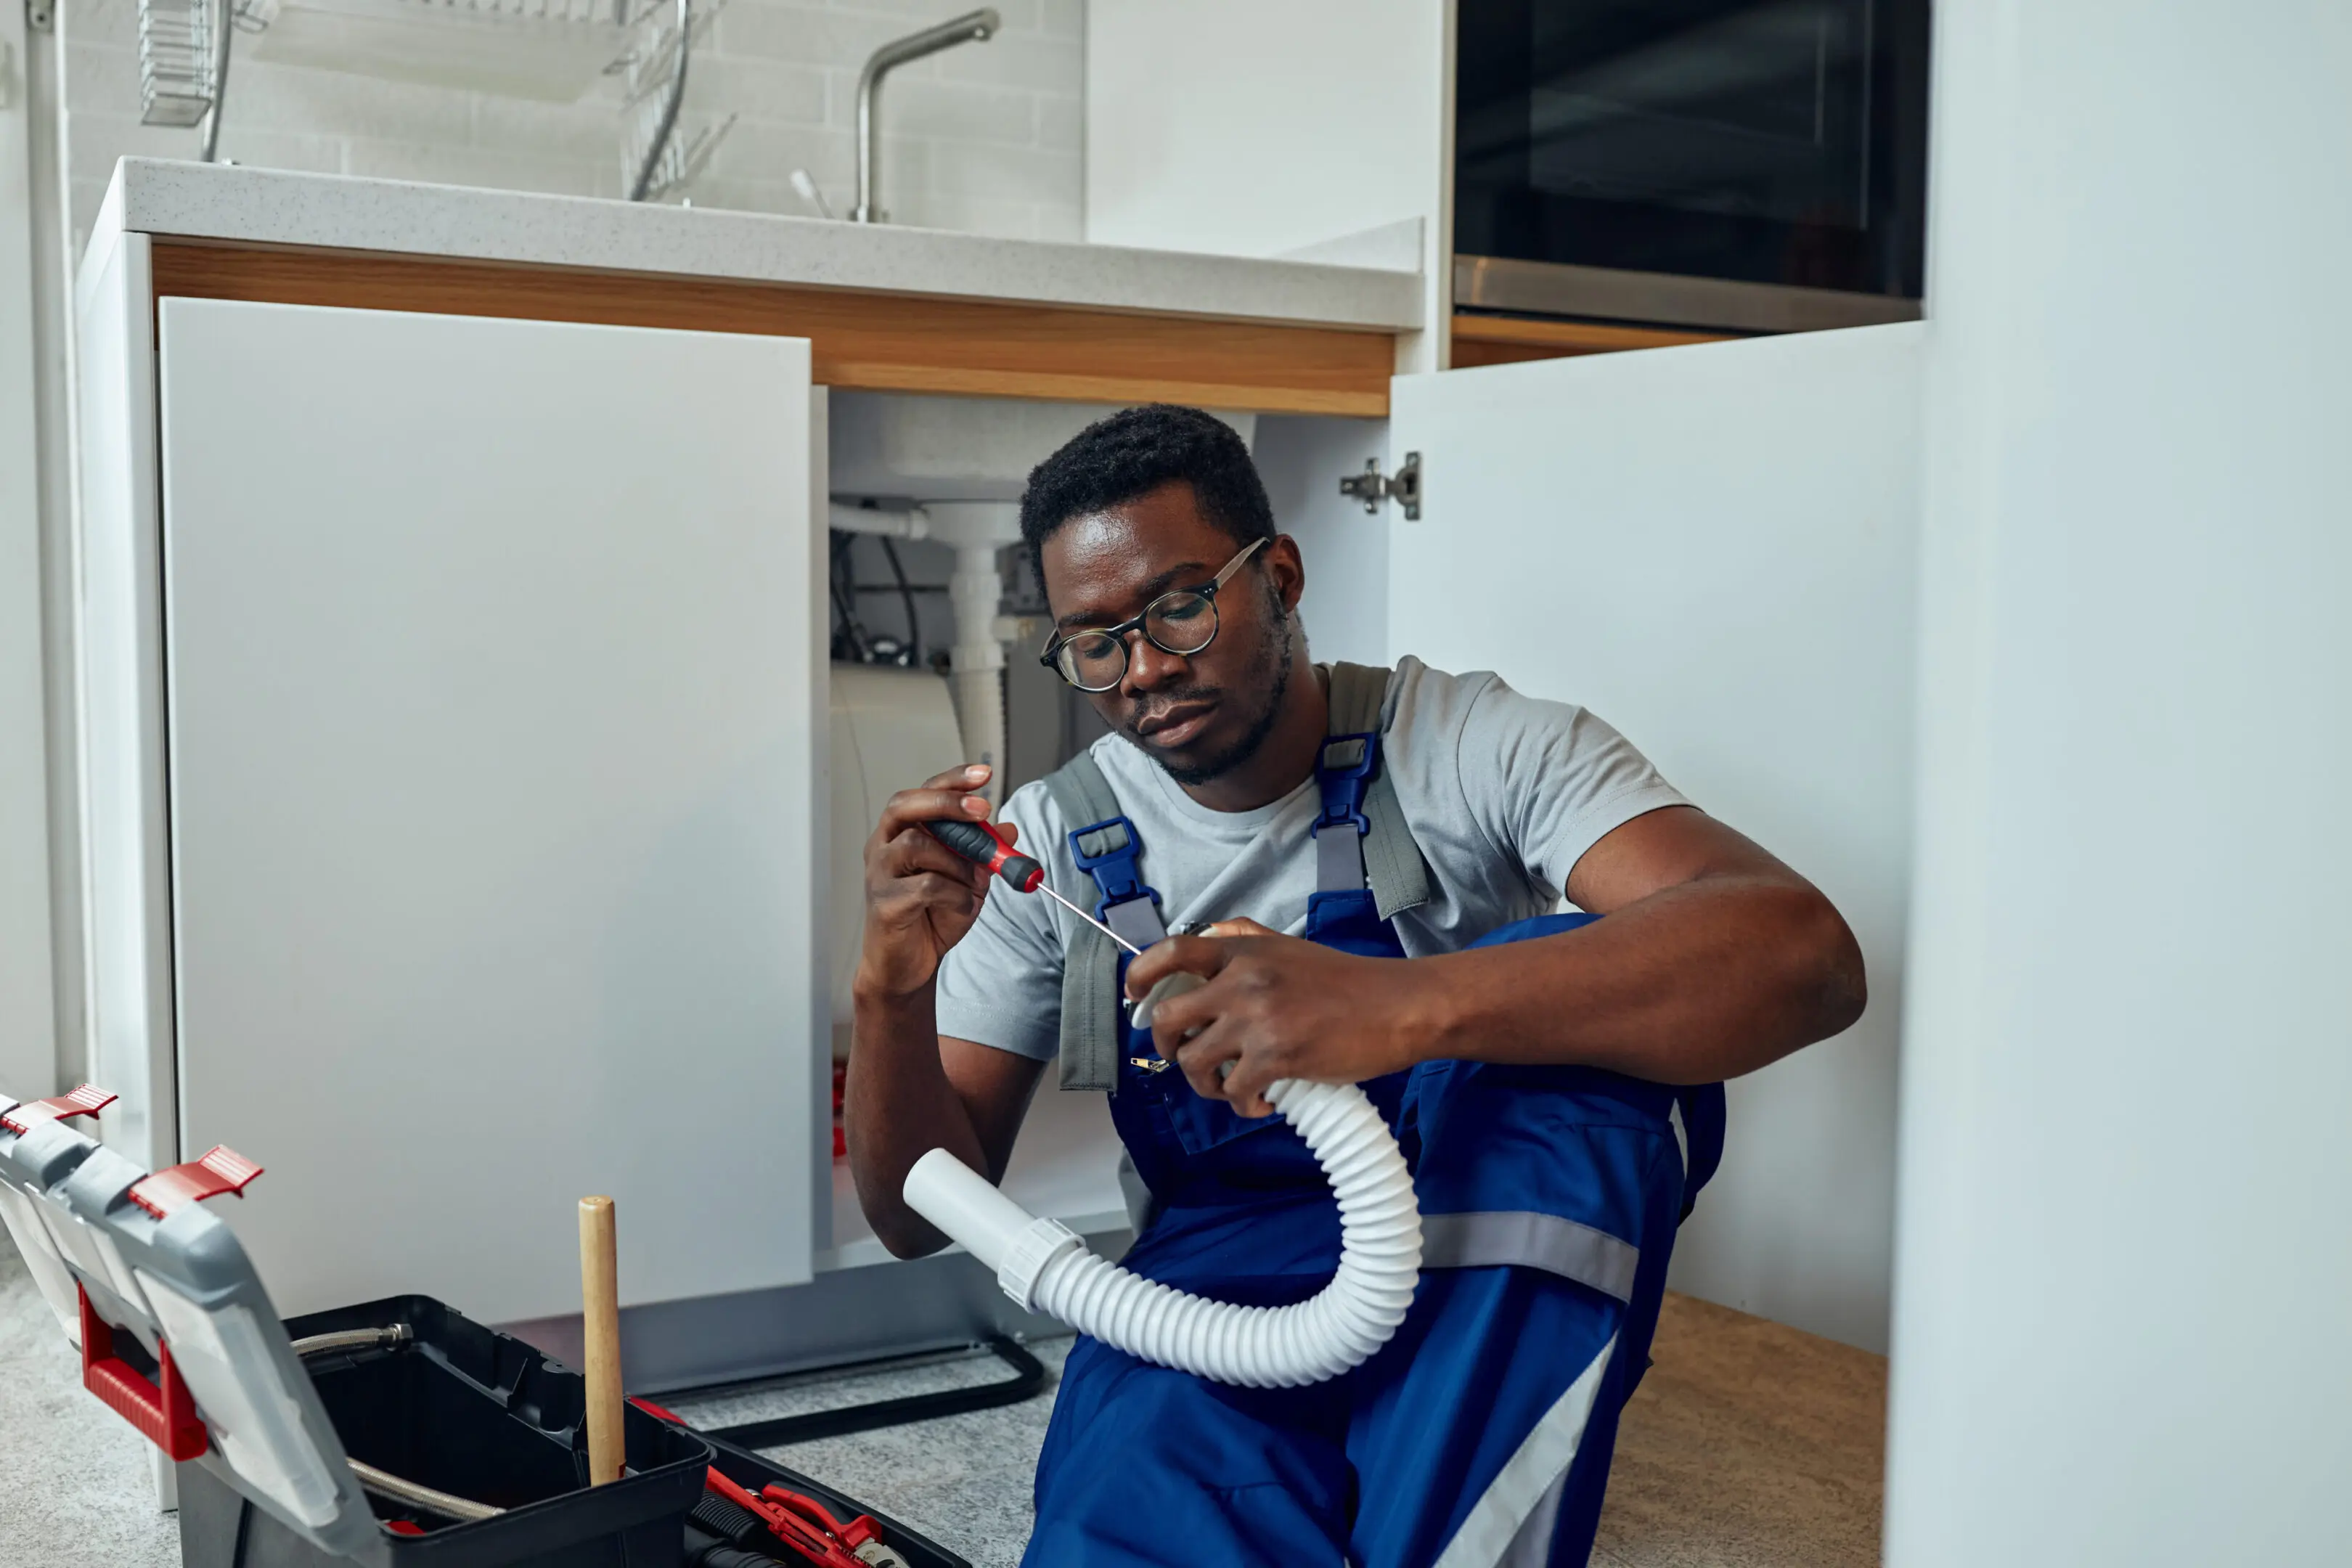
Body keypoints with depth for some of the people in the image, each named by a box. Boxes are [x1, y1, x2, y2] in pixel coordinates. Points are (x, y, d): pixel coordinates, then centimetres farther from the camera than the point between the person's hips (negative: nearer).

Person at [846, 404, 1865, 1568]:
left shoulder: (1476, 747, -7)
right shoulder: (1050, 843, 2)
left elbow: (1804, 954, -25)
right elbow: (923, 1215, 3)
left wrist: (1403, 1004, -40)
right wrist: (893, 988, -19)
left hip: (1496, 1285, 1)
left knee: (1574, 973, -29)